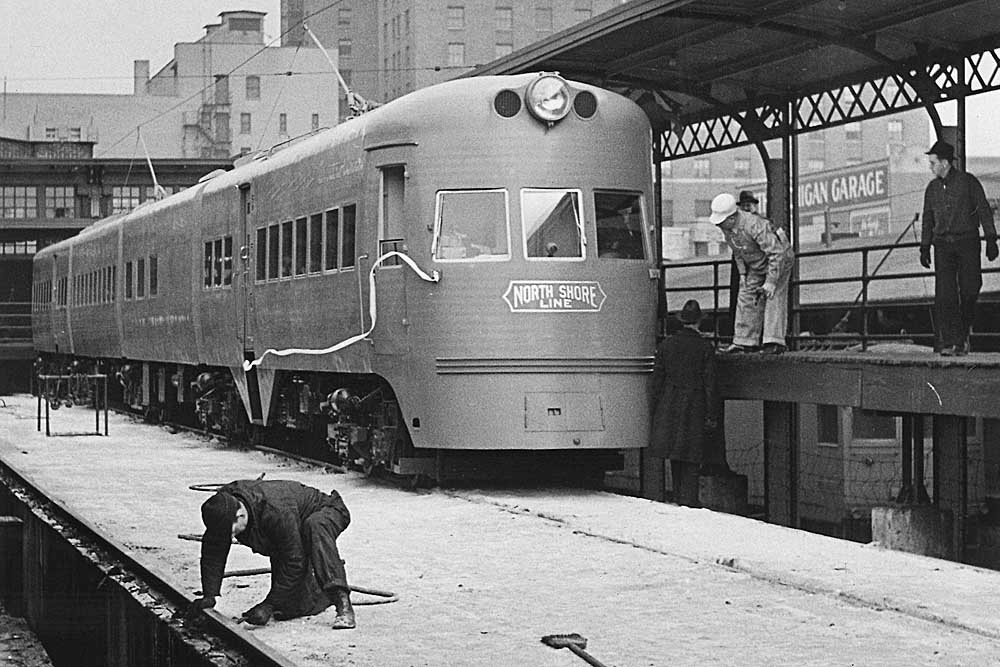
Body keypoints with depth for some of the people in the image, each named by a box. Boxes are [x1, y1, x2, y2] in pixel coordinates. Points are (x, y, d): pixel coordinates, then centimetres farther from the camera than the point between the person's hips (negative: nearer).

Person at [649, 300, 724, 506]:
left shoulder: (666, 344, 1)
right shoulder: (705, 347, -7)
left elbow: (657, 379, 4)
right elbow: (710, 383, -7)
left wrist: (656, 410, 11)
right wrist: (712, 416, -3)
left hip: (670, 406, 3)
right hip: (695, 407, -3)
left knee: (675, 455, 13)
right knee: (692, 459, 1)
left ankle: (678, 499, 19)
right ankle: (688, 500, -4)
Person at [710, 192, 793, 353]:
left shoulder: (754, 226, -38)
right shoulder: (726, 226, -12)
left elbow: (776, 253, -36)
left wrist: (771, 282, -35)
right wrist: (742, 272, 3)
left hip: (780, 260, -8)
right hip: (755, 266, 8)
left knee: (774, 297, -17)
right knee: (746, 298, 0)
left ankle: (775, 342, -20)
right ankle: (746, 341, 2)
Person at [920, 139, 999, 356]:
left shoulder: (968, 182, 1)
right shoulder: (932, 188, 13)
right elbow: (927, 219, 18)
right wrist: (924, 247, 12)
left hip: (967, 242, -3)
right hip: (943, 244, 3)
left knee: (970, 288, -7)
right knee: (944, 294, -8)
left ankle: (963, 336, 13)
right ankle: (948, 342, -10)